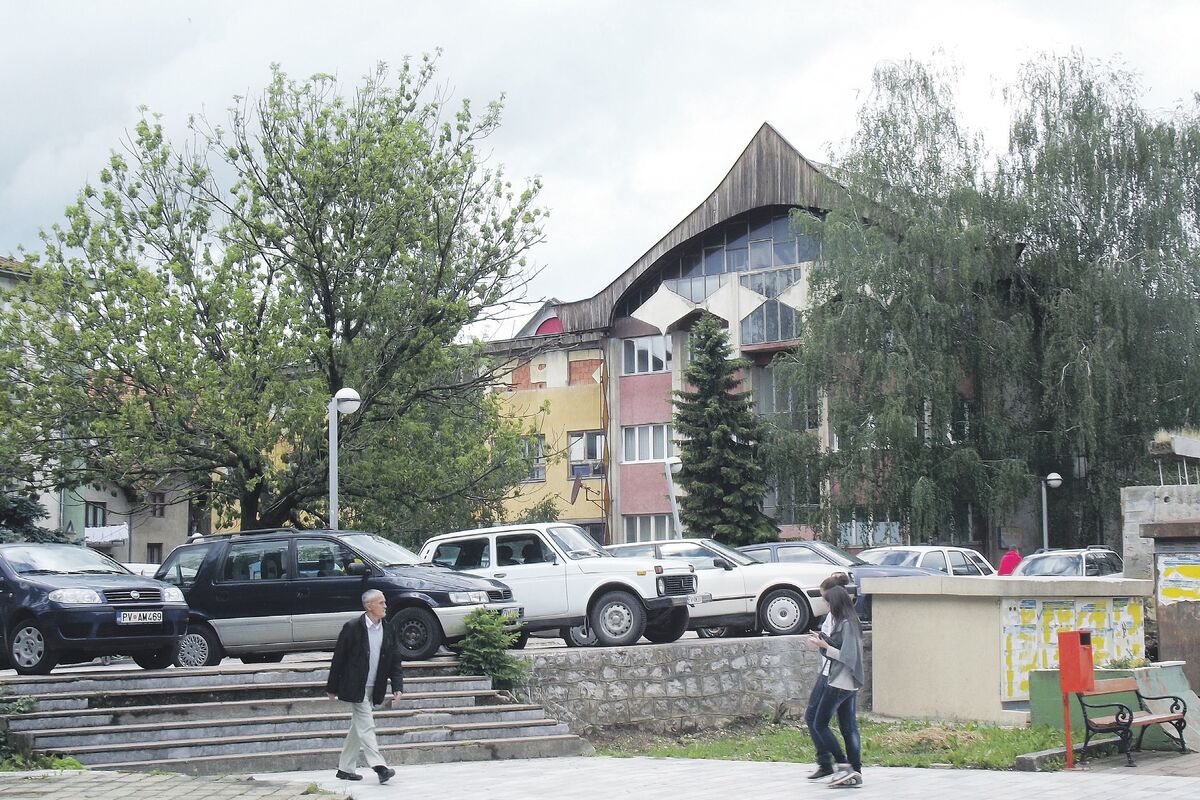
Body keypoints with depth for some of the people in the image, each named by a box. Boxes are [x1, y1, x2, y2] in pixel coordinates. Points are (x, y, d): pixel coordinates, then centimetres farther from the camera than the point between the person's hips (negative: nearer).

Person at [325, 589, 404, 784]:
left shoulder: (388, 630, 5)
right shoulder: (353, 628, -11)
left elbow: (395, 663, 7)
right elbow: (338, 658, -6)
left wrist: (397, 687, -5)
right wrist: (332, 688, -4)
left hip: (373, 688, 6)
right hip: (355, 687, -6)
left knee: (358, 727, 12)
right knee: (366, 725, -11)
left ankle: (346, 768, 20)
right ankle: (379, 766, -19)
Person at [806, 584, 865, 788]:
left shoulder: (846, 624, -16)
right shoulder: (852, 622, 13)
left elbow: (846, 656, -20)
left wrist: (825, 646, -14)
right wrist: (823, 642, 9)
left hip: (839, 684, -10)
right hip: (851, 685, 10)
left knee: (819, 725, -2)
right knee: (849, 727, 9)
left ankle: (844, 766, -6)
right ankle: (856, 772, 7)